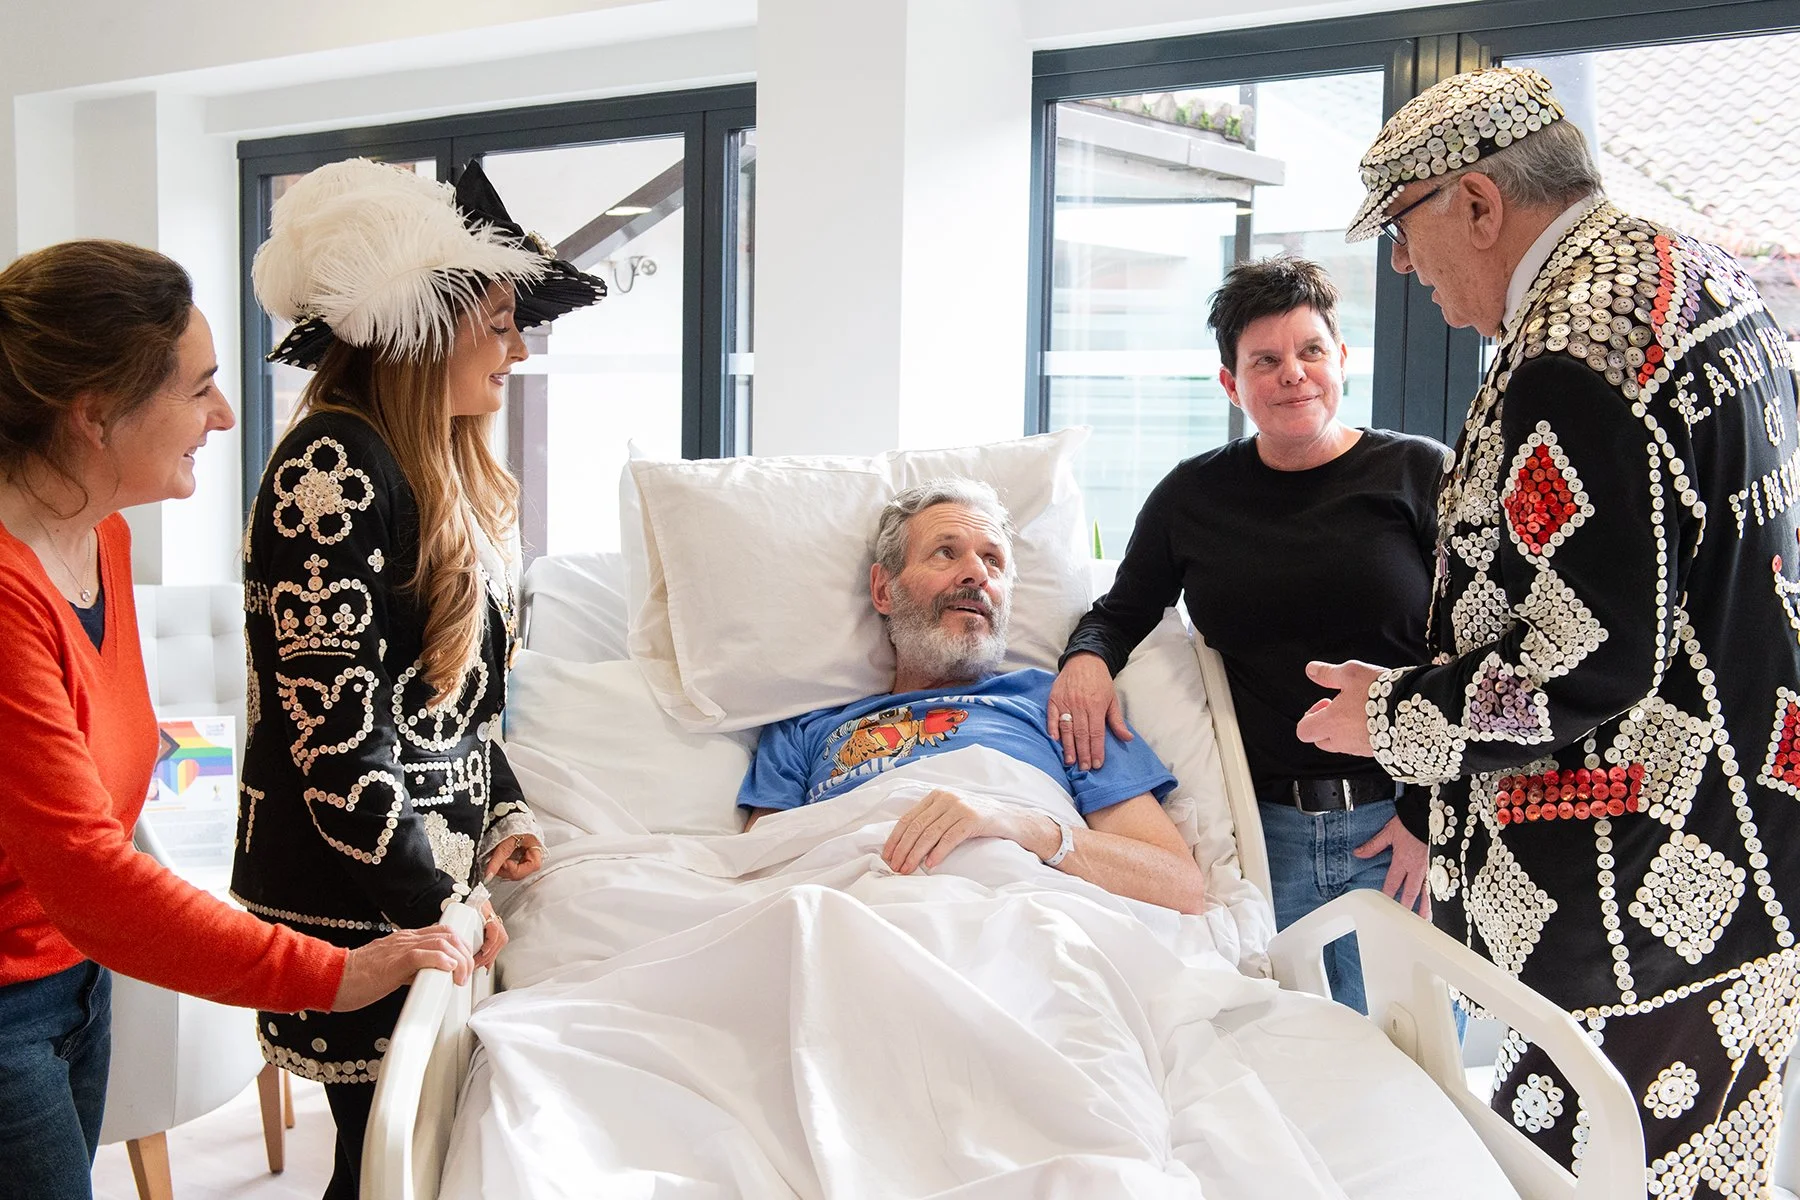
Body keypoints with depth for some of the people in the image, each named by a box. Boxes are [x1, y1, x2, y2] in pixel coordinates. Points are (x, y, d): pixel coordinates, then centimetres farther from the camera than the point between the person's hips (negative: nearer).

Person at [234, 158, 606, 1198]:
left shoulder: (456, 474, 13)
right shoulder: (332, 468, -15)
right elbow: (334, 726, -19)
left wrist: (503, 813, 7)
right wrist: (440, 907, -16)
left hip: (438, 881, 8)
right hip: (358, 906, -8)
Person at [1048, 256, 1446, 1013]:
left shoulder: (1420, 475, 1)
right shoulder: (1193, 496, 8)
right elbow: (1121, 611, 19)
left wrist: (1431, 815, -7)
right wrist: (1087, 657, -4)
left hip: (1395, 829, -1)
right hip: (1257, 832, 2)